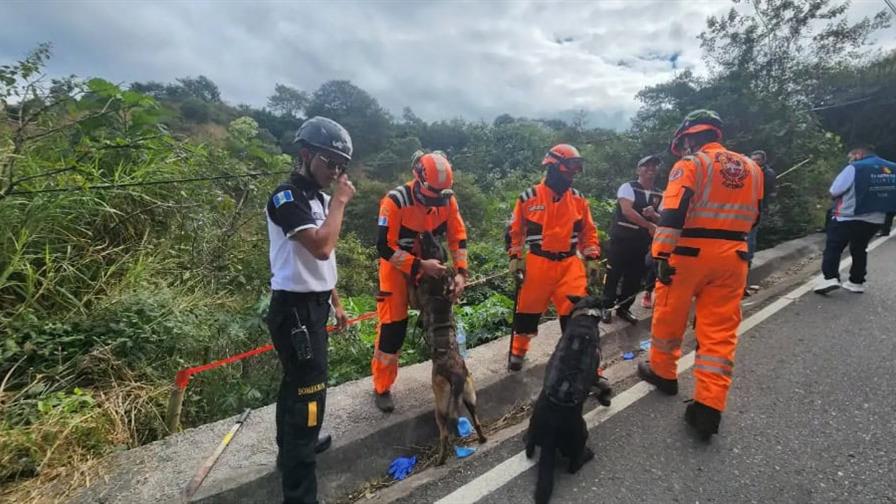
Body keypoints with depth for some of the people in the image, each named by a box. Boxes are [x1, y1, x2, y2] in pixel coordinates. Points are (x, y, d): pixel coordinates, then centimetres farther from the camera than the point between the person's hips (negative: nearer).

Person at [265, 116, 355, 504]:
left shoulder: (317, 198, 11)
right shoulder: (286, 198, -18)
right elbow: (322, 247, -31)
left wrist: (335, 302, 19)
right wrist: (340, 201, -19)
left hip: (312, 306, 10)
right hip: (295, 310, -10)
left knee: (296, 385, 25)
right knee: (308, 396, -5)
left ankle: (291, 448, 46)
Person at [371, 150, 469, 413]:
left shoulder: (448, 199, -11)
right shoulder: (396, 201, -26)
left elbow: (458, 237, -5)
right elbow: (385, 247, -27)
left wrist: (460, 272, -17)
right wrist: (420, 266, -30)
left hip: (430, 265, 5)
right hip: (397, 267, -4)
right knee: (392, 327, -3)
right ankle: (382, 388, 16)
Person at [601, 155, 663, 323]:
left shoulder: (659, 196, 10)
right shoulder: (628, 187, -6)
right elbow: (627, 211, -19)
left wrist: (653, 215, -14)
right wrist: (649, 225, -19)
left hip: (642, 243, 5)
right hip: (622, 239, -5)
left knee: (634, 278, 9)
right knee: (614, 274, 0)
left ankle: (623, 308, 23)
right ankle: (607, 307, 13)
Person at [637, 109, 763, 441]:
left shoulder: (690, 165, -7)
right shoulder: (751, 168, 13)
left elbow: (673, 214, -19)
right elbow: (752, 217, 22)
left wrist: (662, 256, -20)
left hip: (690, 253, -5)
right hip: (732, 256, 5)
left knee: (669, 317, 14)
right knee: (720, 331, 5)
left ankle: (663, 372, 32)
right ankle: (709, 408, 5)